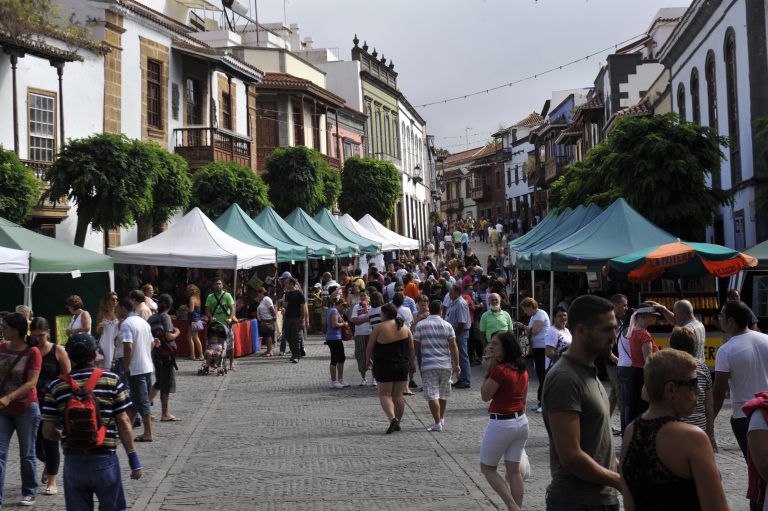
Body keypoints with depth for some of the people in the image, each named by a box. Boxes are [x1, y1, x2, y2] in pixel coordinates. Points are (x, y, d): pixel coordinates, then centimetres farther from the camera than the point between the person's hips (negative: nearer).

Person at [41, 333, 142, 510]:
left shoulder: (57, 386, -1)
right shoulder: (112, 380, -4)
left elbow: (48, 432, 1)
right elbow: (123, 422, -5)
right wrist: (134, 459, 1)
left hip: (73, 461, 1)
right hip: (104, 460, -1)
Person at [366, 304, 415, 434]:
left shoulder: (379, 328, -9)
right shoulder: (404, 328, 4)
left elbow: (369, 347, -4)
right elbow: (411, 348, 7)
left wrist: (368, 360, 11)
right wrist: (410, 362, 19)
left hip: (384, 366, -4)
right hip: (402, 366, 4)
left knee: (385, 394, 2)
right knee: (398, 395, 11)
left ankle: (392, 418, -19)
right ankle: (397, 423, 14)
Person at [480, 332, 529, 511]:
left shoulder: (499, 370, -20)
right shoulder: (522, 370, 5)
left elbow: (485, 396, -12)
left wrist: (487, 371, -9)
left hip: (501, 424, -7)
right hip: (521, 422, 7)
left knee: (487, 468, 8)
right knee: (514, 470, 13)